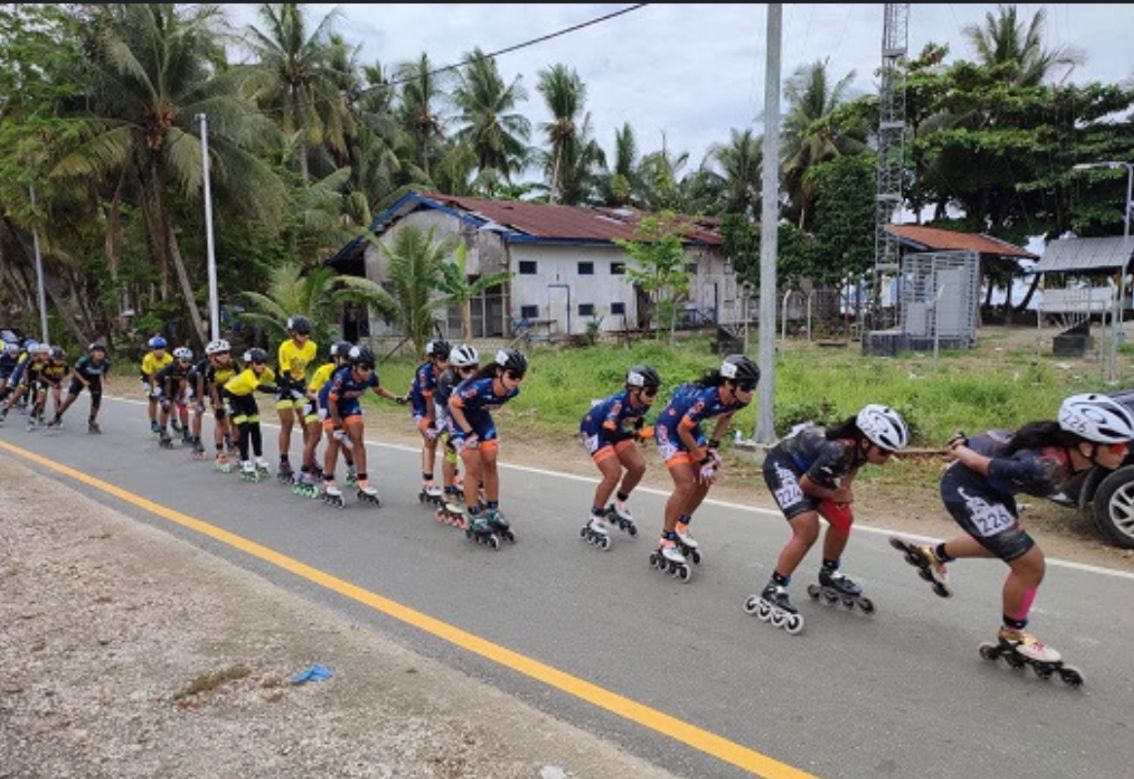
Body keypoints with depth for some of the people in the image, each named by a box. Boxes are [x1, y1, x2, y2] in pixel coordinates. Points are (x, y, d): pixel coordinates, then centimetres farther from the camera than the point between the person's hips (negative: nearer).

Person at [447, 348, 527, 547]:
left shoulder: (512, 391, -21)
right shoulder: (478, 387, -40)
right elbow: (453, 404, -25)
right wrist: (468, 432, -22)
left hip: (481, 418, 6)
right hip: (460, 417, -5)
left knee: (490, 464, 4)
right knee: (474, 467, -9)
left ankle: (493, 513, 17)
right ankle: (474, 522, 1)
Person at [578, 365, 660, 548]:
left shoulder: (642, 404, -14)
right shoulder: (619, 402, -36)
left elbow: (637, 424, 6)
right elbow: (609, 434, -38)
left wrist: (644, 433, -14)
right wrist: (638, 434, -42)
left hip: (614, 431, 8)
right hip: (594, 431, -8)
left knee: (638, 467, -2)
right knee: (613, 473, -20)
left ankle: (618, 507, 21)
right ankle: (594, 523, -4)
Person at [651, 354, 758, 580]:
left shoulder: (736, 400, -16)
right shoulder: (705, 398, -38)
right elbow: (682, 429, -25)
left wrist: (713, 446, 0)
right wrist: (703, 457, -15)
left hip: (690, 428, 8)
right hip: (669, 429, -8)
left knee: (705, 480, 7)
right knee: (686, 485, -15)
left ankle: (681, 528, 27)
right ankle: (666, 546, -3)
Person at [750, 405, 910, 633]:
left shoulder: (861, 447, -16)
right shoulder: (837, 452, -38)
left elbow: (851, 465, 9)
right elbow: (805, 485, -24)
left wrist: (845, 488, -9)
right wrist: (835, 495, -8)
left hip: (807, 465, 9)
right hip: (782, 465, -9)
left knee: (843, 519, 10)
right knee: (808, 530, -22)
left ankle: (829, 579, 31)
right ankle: (771, 594, -13)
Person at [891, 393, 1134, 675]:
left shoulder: (1075, 454, -13)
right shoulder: (1044, 468, -38)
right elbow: (983, 464, -24)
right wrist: (959, 452, -4)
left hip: (988, 482, 10)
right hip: (966, 486, -9)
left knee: (1008, 538, 32)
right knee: (1030, 565, -8)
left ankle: (933, 554, 52)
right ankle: (1012, 635, 17)